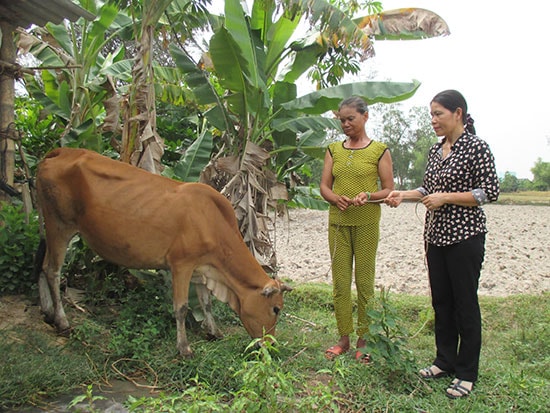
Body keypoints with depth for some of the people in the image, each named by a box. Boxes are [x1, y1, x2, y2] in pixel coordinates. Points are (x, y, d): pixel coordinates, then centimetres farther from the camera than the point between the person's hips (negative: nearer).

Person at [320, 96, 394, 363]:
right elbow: (324, 186, 9)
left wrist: (368, 196, -19)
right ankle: (343, 338, 18)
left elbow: (389, 190, 0)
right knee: (340, 282, 6)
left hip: (366, 223, -3)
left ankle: (363, 340, 16)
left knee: (364, 282, 3)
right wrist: (336, 198, -12)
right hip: (338, 222, 3)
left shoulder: (379, 150, 2)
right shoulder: (334, 149, 12)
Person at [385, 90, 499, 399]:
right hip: (436, 235, 7)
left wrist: (446, 197, -18)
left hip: (464, 236, -7)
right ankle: (445, 361, 29)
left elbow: (491, 191, -14)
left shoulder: (476, 147, -9)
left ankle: (467, 374, 15)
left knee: (465, 303, 2)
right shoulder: (436, 150, 12)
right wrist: (404, 195, 3)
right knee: (441, 300, 14)